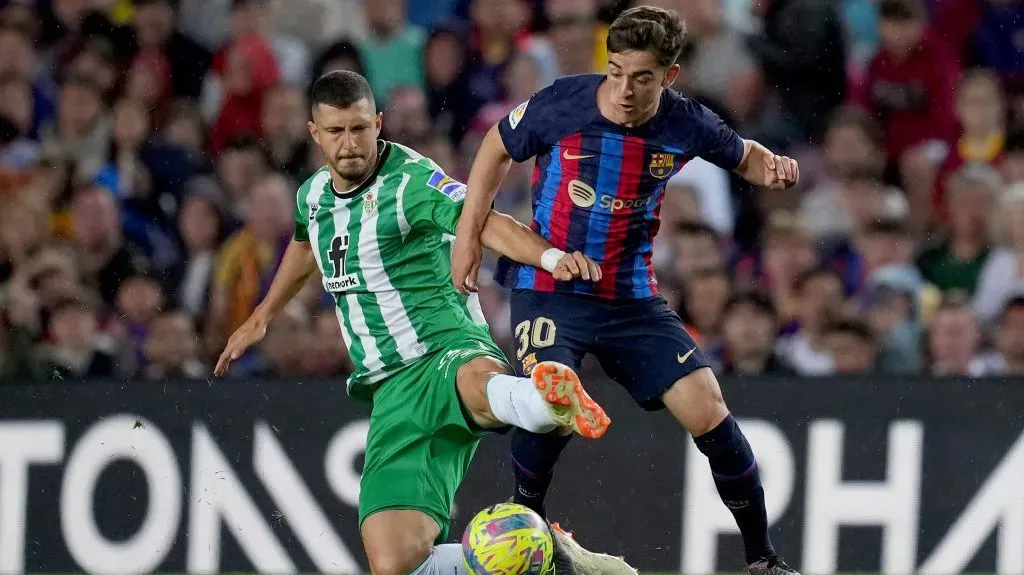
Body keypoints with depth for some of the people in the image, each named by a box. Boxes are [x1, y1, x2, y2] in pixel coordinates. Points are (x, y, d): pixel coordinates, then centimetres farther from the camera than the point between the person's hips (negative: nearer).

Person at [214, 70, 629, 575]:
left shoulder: (411, 180, -10)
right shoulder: (313, 197, 12)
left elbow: (486, 224, -28)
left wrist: (551, 256, -47)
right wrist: (261, 318, 50)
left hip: (446, 352, -6)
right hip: (392, 392, 6)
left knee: (476, 384, -48)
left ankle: (556, 402, -80)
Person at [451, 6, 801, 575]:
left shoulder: (686, 124, -8)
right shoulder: (563, 103, -15)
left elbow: (741, 155, 14)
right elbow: (498, 146, 4)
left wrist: (772, 166, -10)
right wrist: (469, 232, 2)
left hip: (632, 298, 2)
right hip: (549, 288, -2)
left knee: (707, 409, -8)